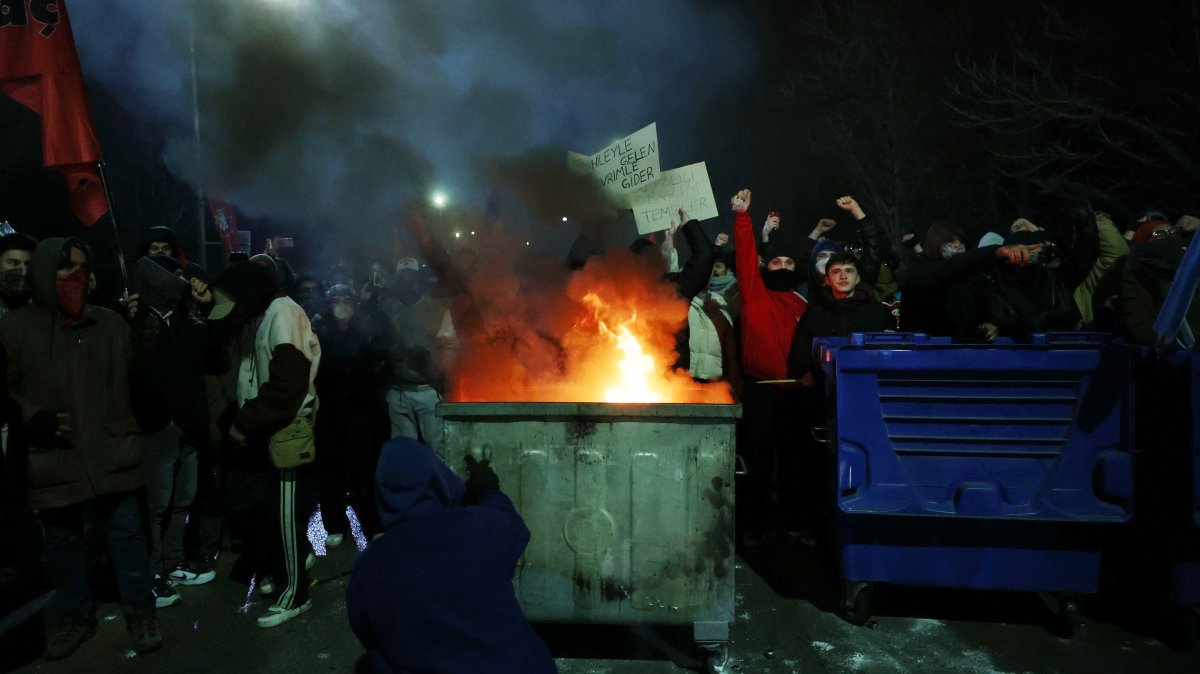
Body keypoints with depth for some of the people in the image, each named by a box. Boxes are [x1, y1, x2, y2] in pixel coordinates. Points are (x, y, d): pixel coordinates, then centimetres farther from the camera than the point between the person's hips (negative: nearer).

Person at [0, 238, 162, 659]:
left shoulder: (111, 325, 4)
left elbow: (135, 381, 8)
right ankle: (74, 614, 34)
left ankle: (139, 610, 21)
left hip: (112, 456, 0)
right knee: (62, 543, 16)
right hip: (52, 461, 0)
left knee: (126, 534, 6)